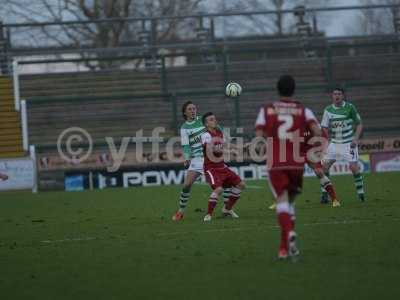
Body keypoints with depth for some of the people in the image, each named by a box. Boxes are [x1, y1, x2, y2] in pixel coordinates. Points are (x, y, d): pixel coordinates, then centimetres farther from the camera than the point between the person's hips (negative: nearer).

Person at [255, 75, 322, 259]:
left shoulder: (267, 110, 6)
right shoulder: (304, 111, 6)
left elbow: (259, 137, -2)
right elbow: (317, 131, -10)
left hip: (275, 165, -1)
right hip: (297, 164, 1)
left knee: (282, 201, -8)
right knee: (289, 202, 17)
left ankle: (289, 233, -38)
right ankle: (284, 248, 15)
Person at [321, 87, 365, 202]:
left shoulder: (350, 107, -5)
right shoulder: (328, 110, 2)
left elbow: (359, 124, 1)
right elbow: (325, 128, 6)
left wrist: (356, 139, -11)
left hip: (349, 143, -3)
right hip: (334, 143, 3)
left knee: (354, 166, -12)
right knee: (324, 166, -5)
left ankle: (360, 192, 4)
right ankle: (324, 193, 6)